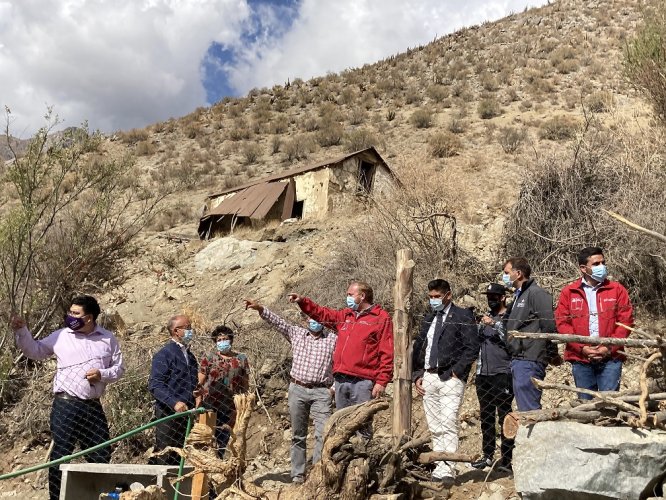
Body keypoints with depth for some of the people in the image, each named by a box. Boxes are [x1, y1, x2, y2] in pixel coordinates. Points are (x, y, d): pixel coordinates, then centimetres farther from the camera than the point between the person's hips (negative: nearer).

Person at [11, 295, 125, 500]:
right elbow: (34, 350, 8)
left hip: (93, 406, 2)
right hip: (65, 406, -2)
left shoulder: (108, 338, 4)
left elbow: (119, 368, 8)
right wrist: (21, 331, -6)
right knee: (60, 454, 0)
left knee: (101, 455, 10)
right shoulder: (61, 336, 2)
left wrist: (103, 374, -11)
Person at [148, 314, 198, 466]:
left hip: (185, 413, 8)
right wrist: (174, 403, -28)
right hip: (168, 414, -8)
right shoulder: (164, 355, -9)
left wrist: (195, 405, 11)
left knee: (179, 456, 12)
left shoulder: (190, 356, 16)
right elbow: (155, 385, -17)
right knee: (164, 457, -4)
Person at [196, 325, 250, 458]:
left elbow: (245, 386, 7)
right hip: (209, 407, -2)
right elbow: (199, 384, -2)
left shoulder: (241, 359, 5)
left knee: (223, 442, 8)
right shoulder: (208, 359, 0)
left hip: (231, 409, 2)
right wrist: (198, 407, -9)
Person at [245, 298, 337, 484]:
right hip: (297, 389, 2)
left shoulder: (333, 339, 3)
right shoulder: (296, 333, 9)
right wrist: (259, 308, -10)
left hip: (321, 392, -2)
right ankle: (298, 474, 16)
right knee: (298, 435, 8)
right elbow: (277, 321, 1)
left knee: (323, 433, -12)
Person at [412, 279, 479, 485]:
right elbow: (418, 348, 20)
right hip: (428, 378, 6)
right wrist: (417, 375, 10)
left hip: (450, 378, -6)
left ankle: (447, 471, -12)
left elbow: (472, 348, -7)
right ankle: (439, 468, 10)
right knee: (435, 428, 6)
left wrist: (456, 372, -11)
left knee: (448, 425, -12)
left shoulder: (463, 316, 0)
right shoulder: (428, 319, 19)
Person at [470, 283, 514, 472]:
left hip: (502, 373, -7)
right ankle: (487, 456, 22)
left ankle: (506, 459, 0)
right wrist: (478, 327, 3)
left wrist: (494, 325, -19)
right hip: (483, 373, 7)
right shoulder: (485, 317, 18)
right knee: (486, 417, 12)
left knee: (504, 416, -5)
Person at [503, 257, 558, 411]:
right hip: (518, 360, 10)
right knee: (524, 409, 13)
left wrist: (553, 355, -9)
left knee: (529, 410, -10)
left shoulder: (537, 293, -9)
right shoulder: (518, 296, 21)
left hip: (530, 360, -10)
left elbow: (549, 326, -14)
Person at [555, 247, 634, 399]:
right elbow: (562, 323, 0)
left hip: (610, 358, -1)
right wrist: (582, 347, -9)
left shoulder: (617, 290, 5)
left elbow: (626, 321, 0)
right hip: (580, 359, 1)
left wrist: (609, 347, -9)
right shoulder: (568, 292, 6)